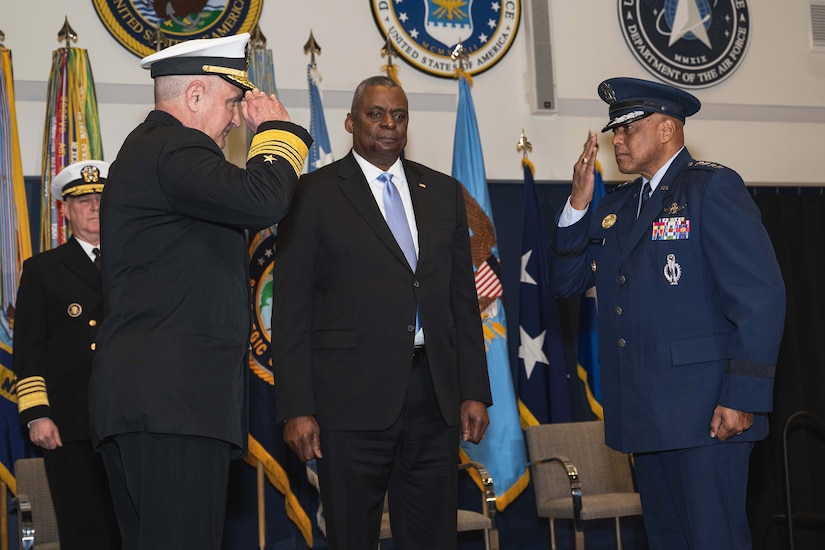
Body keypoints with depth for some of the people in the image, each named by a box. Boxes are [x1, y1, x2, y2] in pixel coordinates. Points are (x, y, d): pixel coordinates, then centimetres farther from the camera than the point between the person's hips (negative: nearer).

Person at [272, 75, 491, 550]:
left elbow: (463, 297, 14)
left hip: (435, 396, 4)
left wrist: (475, 392, 7)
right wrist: (296, 409, -9)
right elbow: (291, 309, -2)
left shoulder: (444, 192, 14)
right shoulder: (314, 194, 1)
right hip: (353, 398, -4)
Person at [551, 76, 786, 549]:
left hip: (705, 414, -7)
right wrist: (579, 203, 2)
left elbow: (760, 295, -14)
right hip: (646, 415, 7)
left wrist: (743, 398, -20)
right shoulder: (615, 206, 17)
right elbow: (567, 281, 14)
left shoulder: (713, 187, -6)